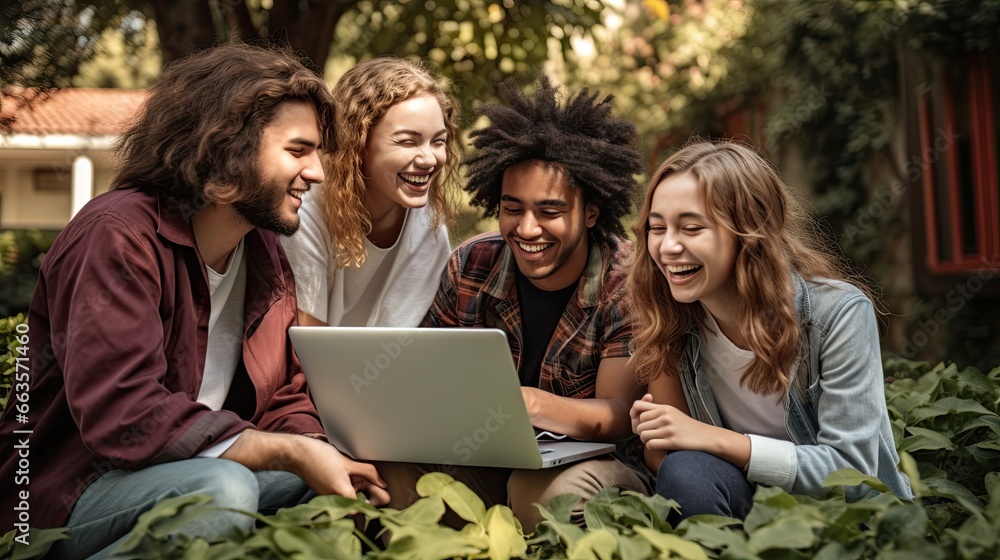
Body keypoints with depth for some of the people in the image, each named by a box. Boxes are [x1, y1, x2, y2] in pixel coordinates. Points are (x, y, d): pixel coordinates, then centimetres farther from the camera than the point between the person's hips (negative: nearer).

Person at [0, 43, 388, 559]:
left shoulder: (266, 250, 7)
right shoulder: (119, 235, -18)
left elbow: (284, 400, 8)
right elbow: (122, 415, -28)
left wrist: (328, 454, -15)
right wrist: (292, 453, -31)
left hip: (197, 473, 7)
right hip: (71, 492, -7)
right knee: (221, 488, -34)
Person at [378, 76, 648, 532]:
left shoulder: (627, 283, -13)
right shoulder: (471, 266, -2)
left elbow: (618, 416, -19)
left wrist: (530, 402, -40)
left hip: (598, 460, -2)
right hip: (489, 460, 3)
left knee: (546, 489, -37)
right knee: (392, 472, -25)